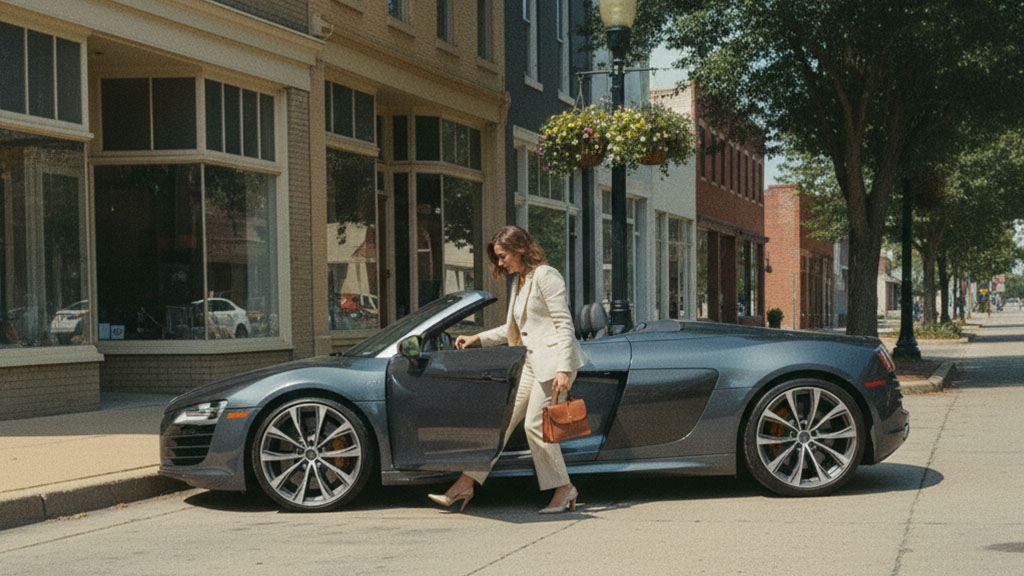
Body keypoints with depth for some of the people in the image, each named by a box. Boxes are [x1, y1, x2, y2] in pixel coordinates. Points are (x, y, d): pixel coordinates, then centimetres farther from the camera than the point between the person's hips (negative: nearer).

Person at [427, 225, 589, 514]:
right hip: (530, 363, 9)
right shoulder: (519, 281, 19)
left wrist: (563, 369, -22)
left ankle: (564, 488, 2)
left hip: (553, 361, -9)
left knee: (535, 425, -11)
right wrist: (478, 338, 24)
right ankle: (465, 485, 5)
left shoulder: (545, 276, -9)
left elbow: (564, 324, -15)